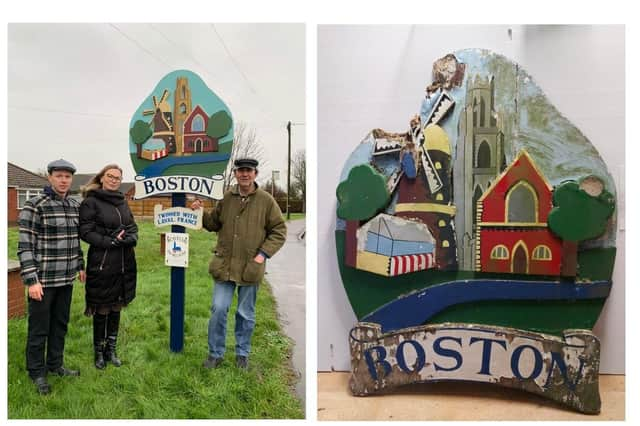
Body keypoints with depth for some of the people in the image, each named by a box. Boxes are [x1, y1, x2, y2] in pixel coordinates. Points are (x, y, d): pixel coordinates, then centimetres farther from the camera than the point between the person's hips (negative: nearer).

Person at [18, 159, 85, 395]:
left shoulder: (75, 205, 7)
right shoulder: (34, 206, -12)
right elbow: (25, 246, -13)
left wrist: (80, 266, 18)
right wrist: (31, 280, -17)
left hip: (66, 278, 6)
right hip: (43, 279, -6)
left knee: (60, 324, 17)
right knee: (39, 328, 8)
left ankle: (55, 364, 34)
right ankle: (37, 372, 25)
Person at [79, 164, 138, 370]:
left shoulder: (122, 202, 13)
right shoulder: (90, 202, -6)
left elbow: (133, 227, 15)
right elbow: (86, 231, -10)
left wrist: (131, 238, -6)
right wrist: (110, 242, -20)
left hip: (124, 263, 6)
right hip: (102, 263, -5)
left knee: (116, 308, 14)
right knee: (102, 310, 5)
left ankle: (111, 349, 28)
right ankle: (99, 352, 23)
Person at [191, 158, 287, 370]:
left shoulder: (266, 200, -5)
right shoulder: (226, 197, 4)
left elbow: (279, 231, -2)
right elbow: (213, 223, 16)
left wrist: (264, 253, -10)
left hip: (250, 267, -2)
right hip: (225, 264, 2)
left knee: (246, 314, 12)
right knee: (218, 310, 4)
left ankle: (242, 354, 31)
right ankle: (215, 353, 23)